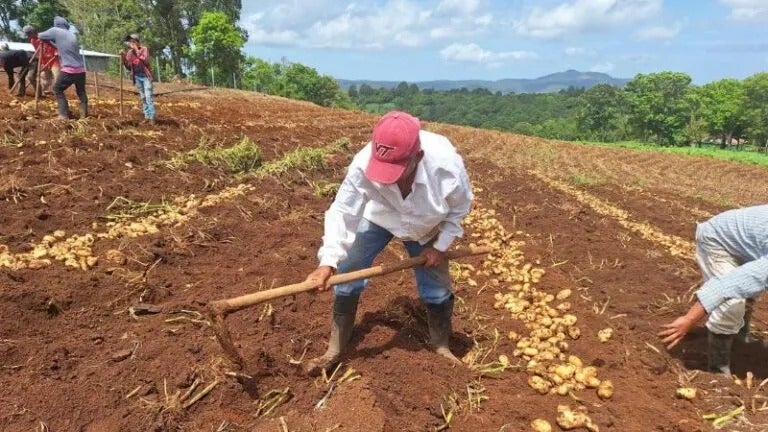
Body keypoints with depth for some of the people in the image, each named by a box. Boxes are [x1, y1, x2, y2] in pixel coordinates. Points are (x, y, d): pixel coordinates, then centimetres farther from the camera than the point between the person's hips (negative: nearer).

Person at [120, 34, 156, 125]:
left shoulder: (144, 49, -7)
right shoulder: (130, 52, 5)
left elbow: (146, 61, -22)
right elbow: (128, 67, 7)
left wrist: (137, 51, -21)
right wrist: (123, 57, -6)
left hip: (146, 76, -6)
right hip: (137, 77, 6)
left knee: (148, 97, -11)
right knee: (143, 97, 9)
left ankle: (152, 118, -11)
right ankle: (146, 116, 13)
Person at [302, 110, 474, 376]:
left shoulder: (446, 165, -39)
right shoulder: (363, 163, -40)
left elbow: (460, 207, -17)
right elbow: (343, 212, -32)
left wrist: (440, 246, -13)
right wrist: (328, 261, -42)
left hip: (426, 228, 0)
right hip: (379, 218, 0)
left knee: (437, 287, 5)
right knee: (347, 274, -4)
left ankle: (441, 347, 33)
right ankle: (335, 350, 13)